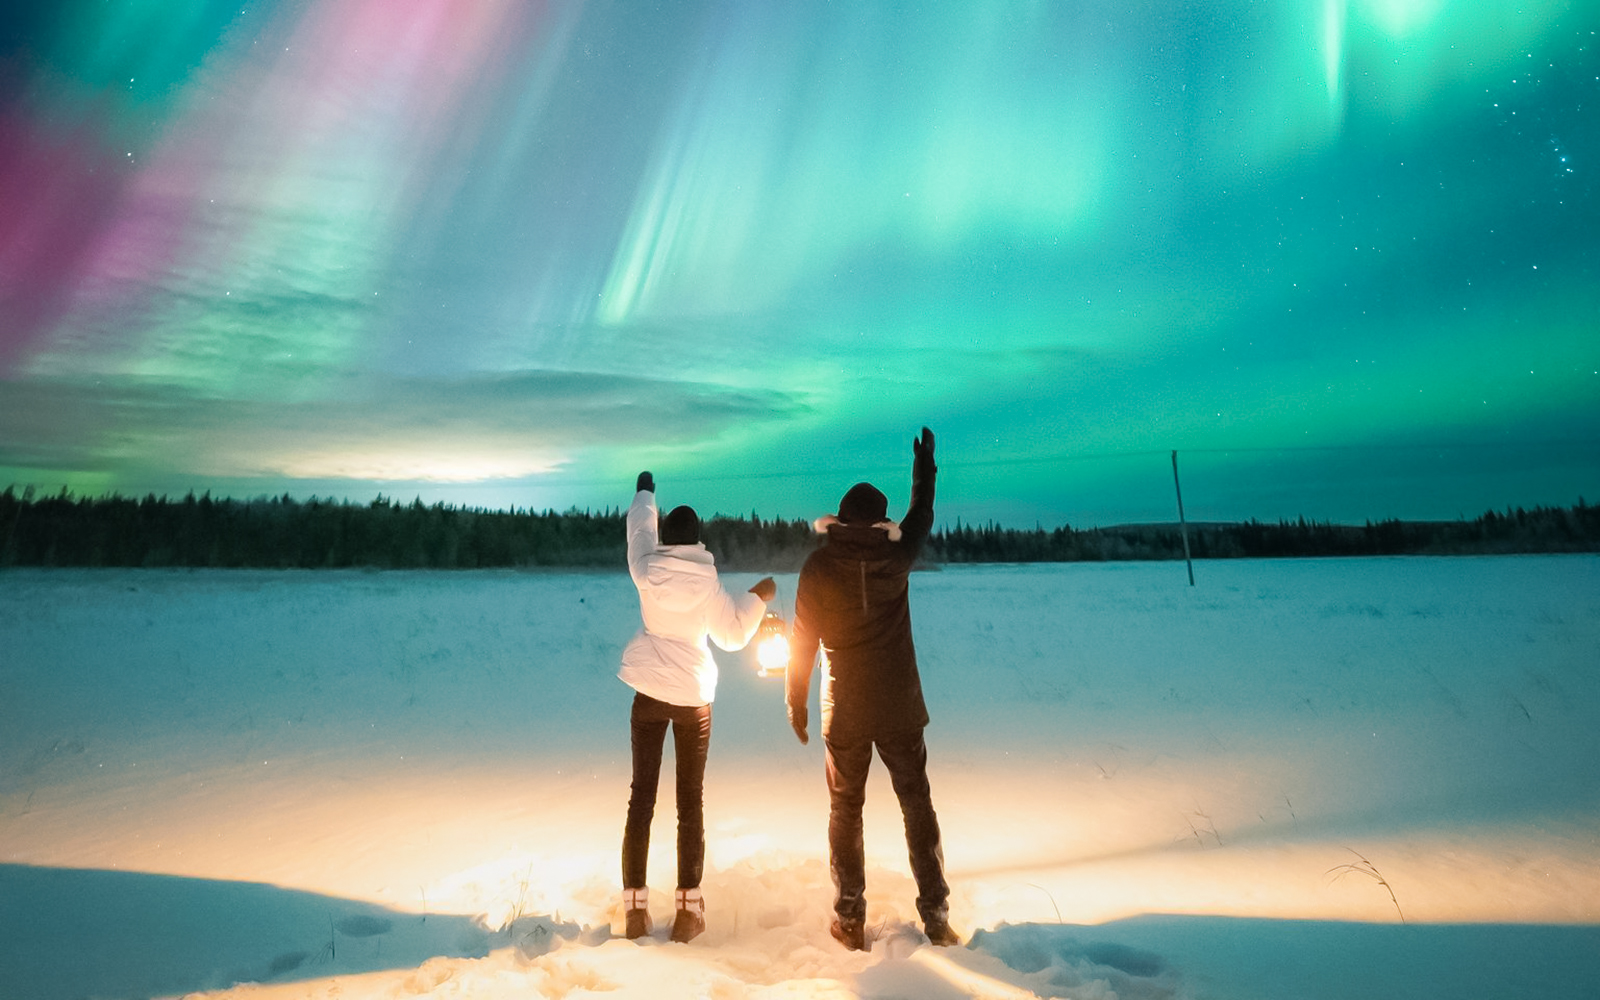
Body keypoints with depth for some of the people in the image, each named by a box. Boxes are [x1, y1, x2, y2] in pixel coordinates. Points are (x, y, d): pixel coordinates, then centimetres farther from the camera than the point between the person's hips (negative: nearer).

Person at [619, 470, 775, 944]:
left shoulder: (646, 569, -6)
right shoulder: (707, 582, -11)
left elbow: (639, 527, 15)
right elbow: (733, 635, -2)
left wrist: (645, 492, 34)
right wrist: (758, 597, 12)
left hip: (649, 692, 2)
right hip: (694, 695, -1)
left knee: (641, 796, 8)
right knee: (691, 800, 7)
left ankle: (635, 907, 11)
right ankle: (688, 908, 8)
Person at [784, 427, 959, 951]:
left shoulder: (818, 565, -8)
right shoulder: (895, 555, -4)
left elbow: (803, 639, -5)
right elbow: (921, 517, 17)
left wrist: (796, 702, 6)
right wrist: (925, 469, 33)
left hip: (844, 712, -1)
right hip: (900, 709, 1)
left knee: (845, 810, 13)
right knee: (917, 806, 12)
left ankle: (850, 921, 18)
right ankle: (936, 918, 15)